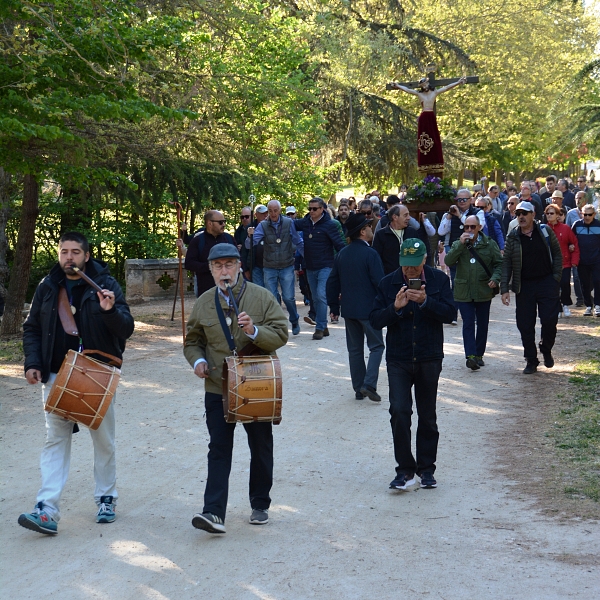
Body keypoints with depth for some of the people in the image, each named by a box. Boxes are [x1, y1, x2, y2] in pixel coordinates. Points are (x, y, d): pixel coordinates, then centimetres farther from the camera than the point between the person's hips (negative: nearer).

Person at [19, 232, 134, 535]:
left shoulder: (106, 284, -5)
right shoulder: (47, 287, 4)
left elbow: (126, 330, -9)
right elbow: (32, 328, 11)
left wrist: (110, 311, -29)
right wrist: (32, 363, -2)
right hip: (57, 376, 2)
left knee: (104, 440, 10)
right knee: (55, 441, -2)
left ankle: (106, 499, 27)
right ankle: (47, 511, -7)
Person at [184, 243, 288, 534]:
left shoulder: (261, 296, -5)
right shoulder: (203, 303, 4)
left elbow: (281, 334, -10)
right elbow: (192, 341, 15)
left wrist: (254, 331, -28)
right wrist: (198, 360, -6)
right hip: (218, 390, 1)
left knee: (261, 450, 12)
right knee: (219, 451, -6)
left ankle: (260, 505, 29)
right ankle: (214, 513, -10)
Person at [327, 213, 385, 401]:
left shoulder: (341, 254, 6)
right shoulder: (370, 254, -14)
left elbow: (332, 282, 9)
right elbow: (379, 283, -16)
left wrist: (334, 307, 16)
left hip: (349, 308, 6)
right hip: (368, 308, -6)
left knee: (355, 349, 11)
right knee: (376, 346, 4)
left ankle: (358, 389, 13)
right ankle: (369, 384, -9)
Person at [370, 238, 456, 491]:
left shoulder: (439, 280, 1)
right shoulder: (388, 283, 2)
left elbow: (450, 314, -8)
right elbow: (375, 320, -1)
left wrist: (425, 301, -22)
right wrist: (395, 308, -19)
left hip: (429, 358, 0)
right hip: (398, 359, 0)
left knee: (427, 417, 9)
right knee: (399, 412, -12)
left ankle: (426, 469, 22)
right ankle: (405, 470, -3)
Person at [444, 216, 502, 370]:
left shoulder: (489, 244, 3)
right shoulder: (458, 244, 6)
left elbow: (499, 263, 4)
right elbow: (448, 261, -9)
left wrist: (495, 278, -13)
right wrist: (461, 244, -17)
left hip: (484, 292, 1)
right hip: (464, 292, -1)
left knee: (482, 324, 9)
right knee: (468, 324, -7)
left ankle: (479, 355, 21)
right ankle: (470, 356, -14)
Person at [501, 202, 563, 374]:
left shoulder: (545, 231, 1)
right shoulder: (512, 237, 1)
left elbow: (557, 254, 6)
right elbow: (506, 263, 1)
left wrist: (556, 277, -2)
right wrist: (504, 289, -6)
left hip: (547, 283, -1)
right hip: (524, 286, 1)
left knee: (549, 319, -6)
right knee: (525, 324, 1)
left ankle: (546, 350, 22)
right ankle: (531, 361, 13)